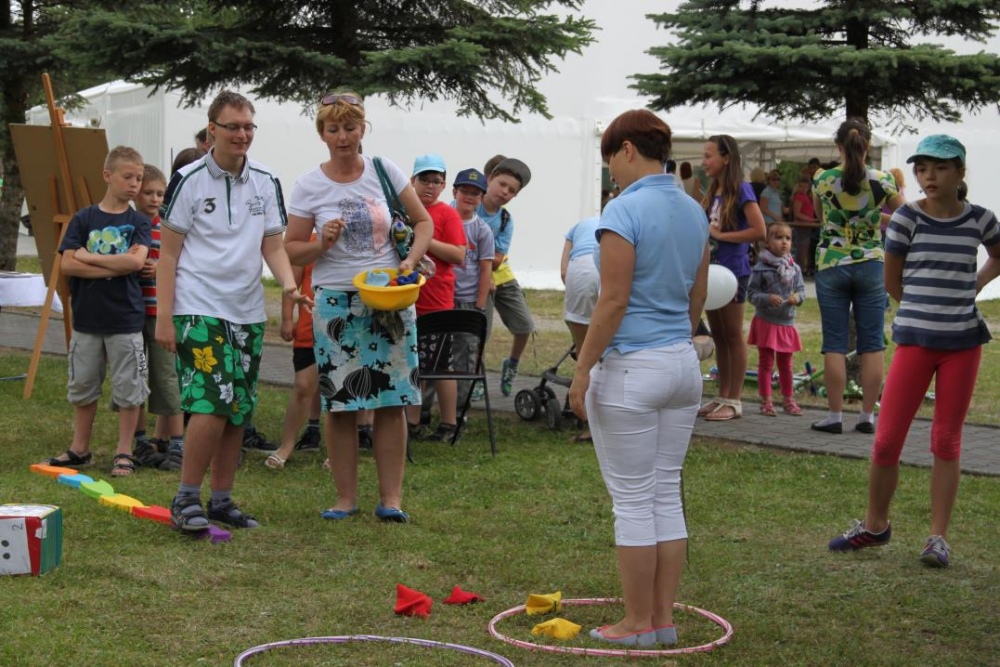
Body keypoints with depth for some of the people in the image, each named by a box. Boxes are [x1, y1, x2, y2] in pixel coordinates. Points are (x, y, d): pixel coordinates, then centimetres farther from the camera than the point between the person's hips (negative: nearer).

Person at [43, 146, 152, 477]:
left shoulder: (138, 222, 0)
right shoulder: (83, 219, 2)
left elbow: (136, 261, -16)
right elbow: (67, 263, -7)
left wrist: (88, 257, -11)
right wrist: (114, 267, -15)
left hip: (125, 320, -2)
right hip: (87, 317, 2)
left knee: (128, 389, 3)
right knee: (82, 386, 11)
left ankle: (124, 452, 13)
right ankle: (80, 449, 24)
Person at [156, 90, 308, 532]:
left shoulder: (266, 183, 8)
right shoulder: (190, 180, -4)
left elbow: (273, 245, 9)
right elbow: (168, 253, -3)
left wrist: (289, 284, -11)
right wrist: (164, 315, -9)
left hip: (248, 313, 5)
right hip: (199, 309, -5)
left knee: (239, 412, 7)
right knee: (212, 405, -17)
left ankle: (222, 499, 18)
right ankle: (186, 498, -4)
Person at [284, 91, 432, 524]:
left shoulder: (384, 171, 3)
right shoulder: (308, 187, 2)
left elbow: (423, 222, 10)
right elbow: (291, 250, 5)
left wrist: (410, 261, -7)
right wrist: (323, 244, -14)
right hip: (335, 302, 0)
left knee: (391, 400, -1)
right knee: (339, 403, 0)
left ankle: (391, 498, 6)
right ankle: (345, 497, 11)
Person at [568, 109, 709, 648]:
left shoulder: (625, 210, -16)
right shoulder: (693, 211, 8)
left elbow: (613, 302, -18)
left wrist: (582, 370, -12)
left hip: (631, 369, -8)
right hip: (683, 364, 8)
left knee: (634, 501, 1)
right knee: (667, 495, 12)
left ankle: (639, 623, 8)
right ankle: (664, 618, 16)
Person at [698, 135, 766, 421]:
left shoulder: (741, 190, -11)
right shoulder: (712, 192, 12)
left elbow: (759, 231, -18)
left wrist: (720, 235, -16)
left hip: (732, 270, -8)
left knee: (733, 335, 0)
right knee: (718, 336, 12)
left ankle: (734, 401, 5)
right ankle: (722, 396, 20)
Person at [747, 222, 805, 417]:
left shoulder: (794, 268, 2)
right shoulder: (761, 268, -10)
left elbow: (801, 289, 7)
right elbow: (751, 293, -9)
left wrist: (797, 297, -15)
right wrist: (768, 298, -24)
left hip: (787, 322, 4)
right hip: (766, 321, -4)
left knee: (786, 364, 14)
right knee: (766, 362, 4)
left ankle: (788, 399, 26)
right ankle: (766, 401, 10)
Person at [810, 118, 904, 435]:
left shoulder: (822, 180, -6)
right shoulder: (883, 181, -7)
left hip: (831, 265, 0)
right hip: (871, 266, 0)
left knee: (834, 344, 4)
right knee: (872, 345, 7)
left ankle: (835, 416, 5)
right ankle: (867, 416, 9)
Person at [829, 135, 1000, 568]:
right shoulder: (907, 218, -5)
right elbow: (892, 281, 2)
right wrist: (925, 310, 6)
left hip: (964, 341, 1)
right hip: (915, 341, -1)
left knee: (947, 442, 5)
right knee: (887, 439, -2)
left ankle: (938, 536, 12)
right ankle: (875, 525, 18)